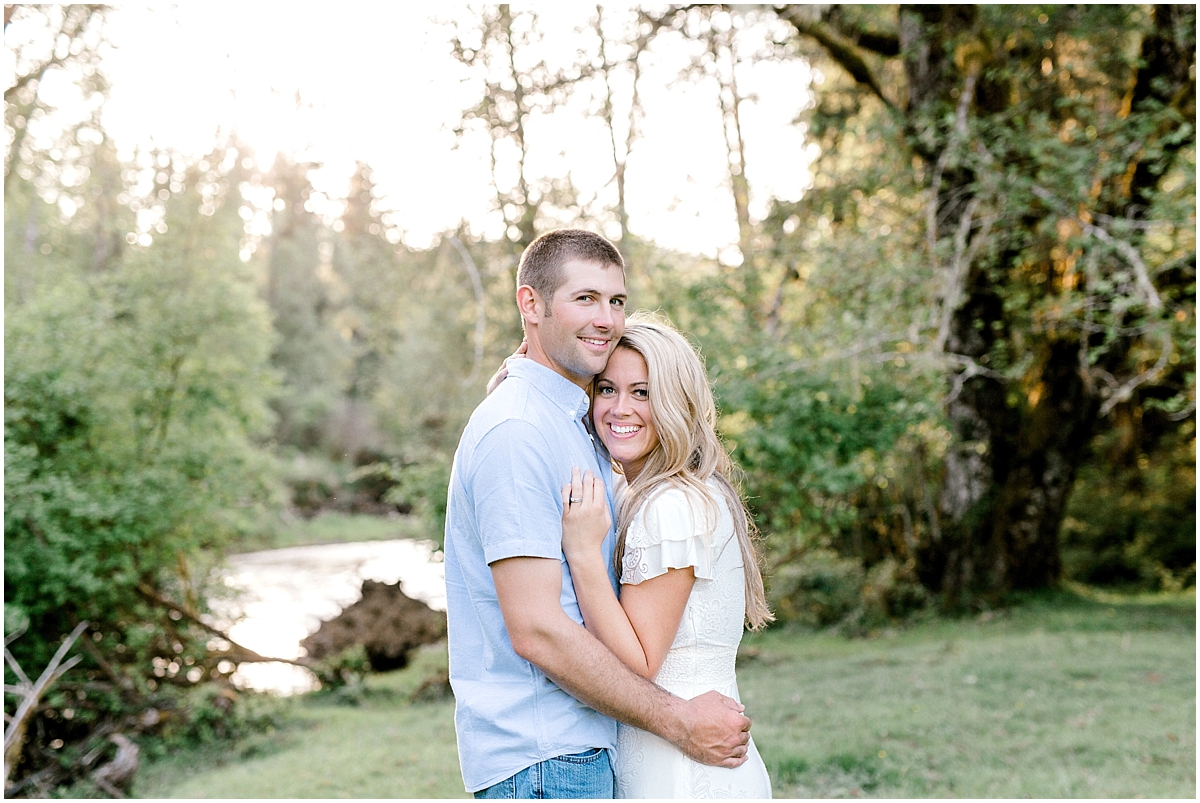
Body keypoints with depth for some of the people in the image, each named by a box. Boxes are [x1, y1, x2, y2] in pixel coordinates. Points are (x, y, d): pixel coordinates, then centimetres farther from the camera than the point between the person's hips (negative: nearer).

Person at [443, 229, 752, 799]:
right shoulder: (515, 431, -18)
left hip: (582, 746, 9)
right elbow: (536, 630, -23)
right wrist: (678, 721, -17)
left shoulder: (574, 422, 14)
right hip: (543, 757, -9)